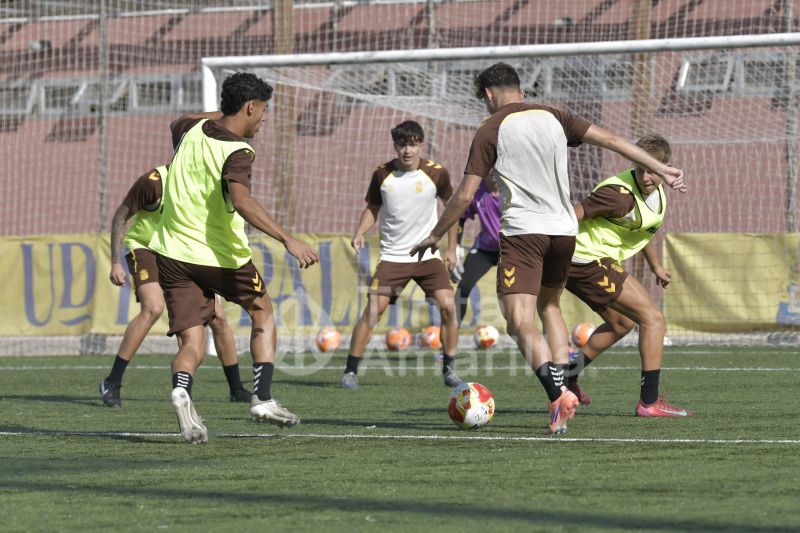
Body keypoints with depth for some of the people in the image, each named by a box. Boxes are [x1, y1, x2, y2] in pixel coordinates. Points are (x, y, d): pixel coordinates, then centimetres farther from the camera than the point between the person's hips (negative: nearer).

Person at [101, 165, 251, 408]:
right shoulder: (154, 181, -22)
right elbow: (120, 217, -12)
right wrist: (115, 263, -15)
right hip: (146, 248, -5)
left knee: (217, 316, -2)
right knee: (153, 308, -29)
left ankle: (236, 389, 14)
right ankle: (111, 384, -21)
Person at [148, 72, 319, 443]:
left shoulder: (191, 129, 3)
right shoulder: (237, 153, -18)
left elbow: (177, 124, 31)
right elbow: (241, 200, -36)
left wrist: (222, 113, 36)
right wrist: (288, 239, -40)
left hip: (173, 254, 5)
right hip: (222, 256, -5)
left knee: (191, 345, 1)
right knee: (263, 315, 22)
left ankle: (181, 390, -32)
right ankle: (263, 399, 13)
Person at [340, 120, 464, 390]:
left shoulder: (436, 173, -5)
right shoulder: (382, 174, -3)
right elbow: (372, 208, 11)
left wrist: (451, 249, 8)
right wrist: (360, 233, -8)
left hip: (428, 255, 0)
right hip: (393, 256, 0)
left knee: (448, 306, -13)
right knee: (372, 310, -12)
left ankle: (449, 369, 3)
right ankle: (350, 371, -4)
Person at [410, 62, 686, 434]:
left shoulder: (490, 131, -3)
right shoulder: (553, 118, 10)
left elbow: (465, 195, -4)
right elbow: (611, 141, 7)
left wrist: (435, 236, 8)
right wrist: (662, 170, 12)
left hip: (522, 231, -6)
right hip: (564, 229, 6)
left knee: (520, 323, -9)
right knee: (549, 306, 25)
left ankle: (558, 394, -31)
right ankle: (561, 384, 13)